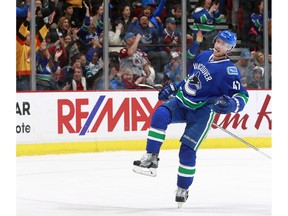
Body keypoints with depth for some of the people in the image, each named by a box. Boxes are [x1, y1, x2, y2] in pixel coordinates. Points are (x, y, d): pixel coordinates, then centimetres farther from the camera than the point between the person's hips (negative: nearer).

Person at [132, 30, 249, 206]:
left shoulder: (229, 70, -13)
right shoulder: (204, 56, 7)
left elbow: (242, 96, -15)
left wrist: (231, 104, -36)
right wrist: (173, 87, 22)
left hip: (202, 111, -5)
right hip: (181, 101, 5)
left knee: (187, 150, -11)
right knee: (160, 115, -25)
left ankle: (183, 189, 10)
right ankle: (151, 159, -25)